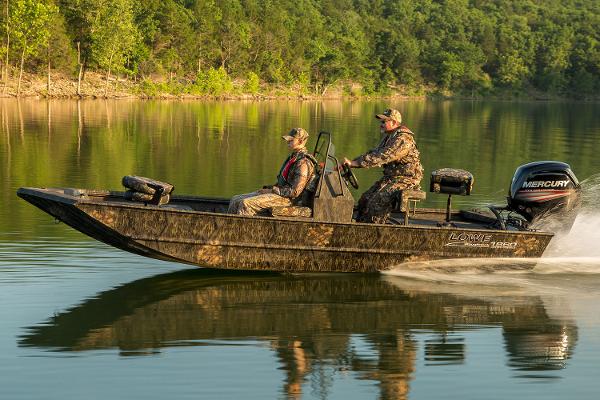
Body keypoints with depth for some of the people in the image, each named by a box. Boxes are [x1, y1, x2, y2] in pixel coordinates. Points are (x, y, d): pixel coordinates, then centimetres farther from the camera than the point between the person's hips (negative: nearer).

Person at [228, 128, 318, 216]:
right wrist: (268, 188, 10)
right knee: (235, 200, 3)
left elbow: (294, 191, -22)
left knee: (246, 204, -26)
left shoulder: (303, 163, -16)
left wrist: (272, 190, -14)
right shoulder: (293, 157, 18)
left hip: (287, 199, -11)